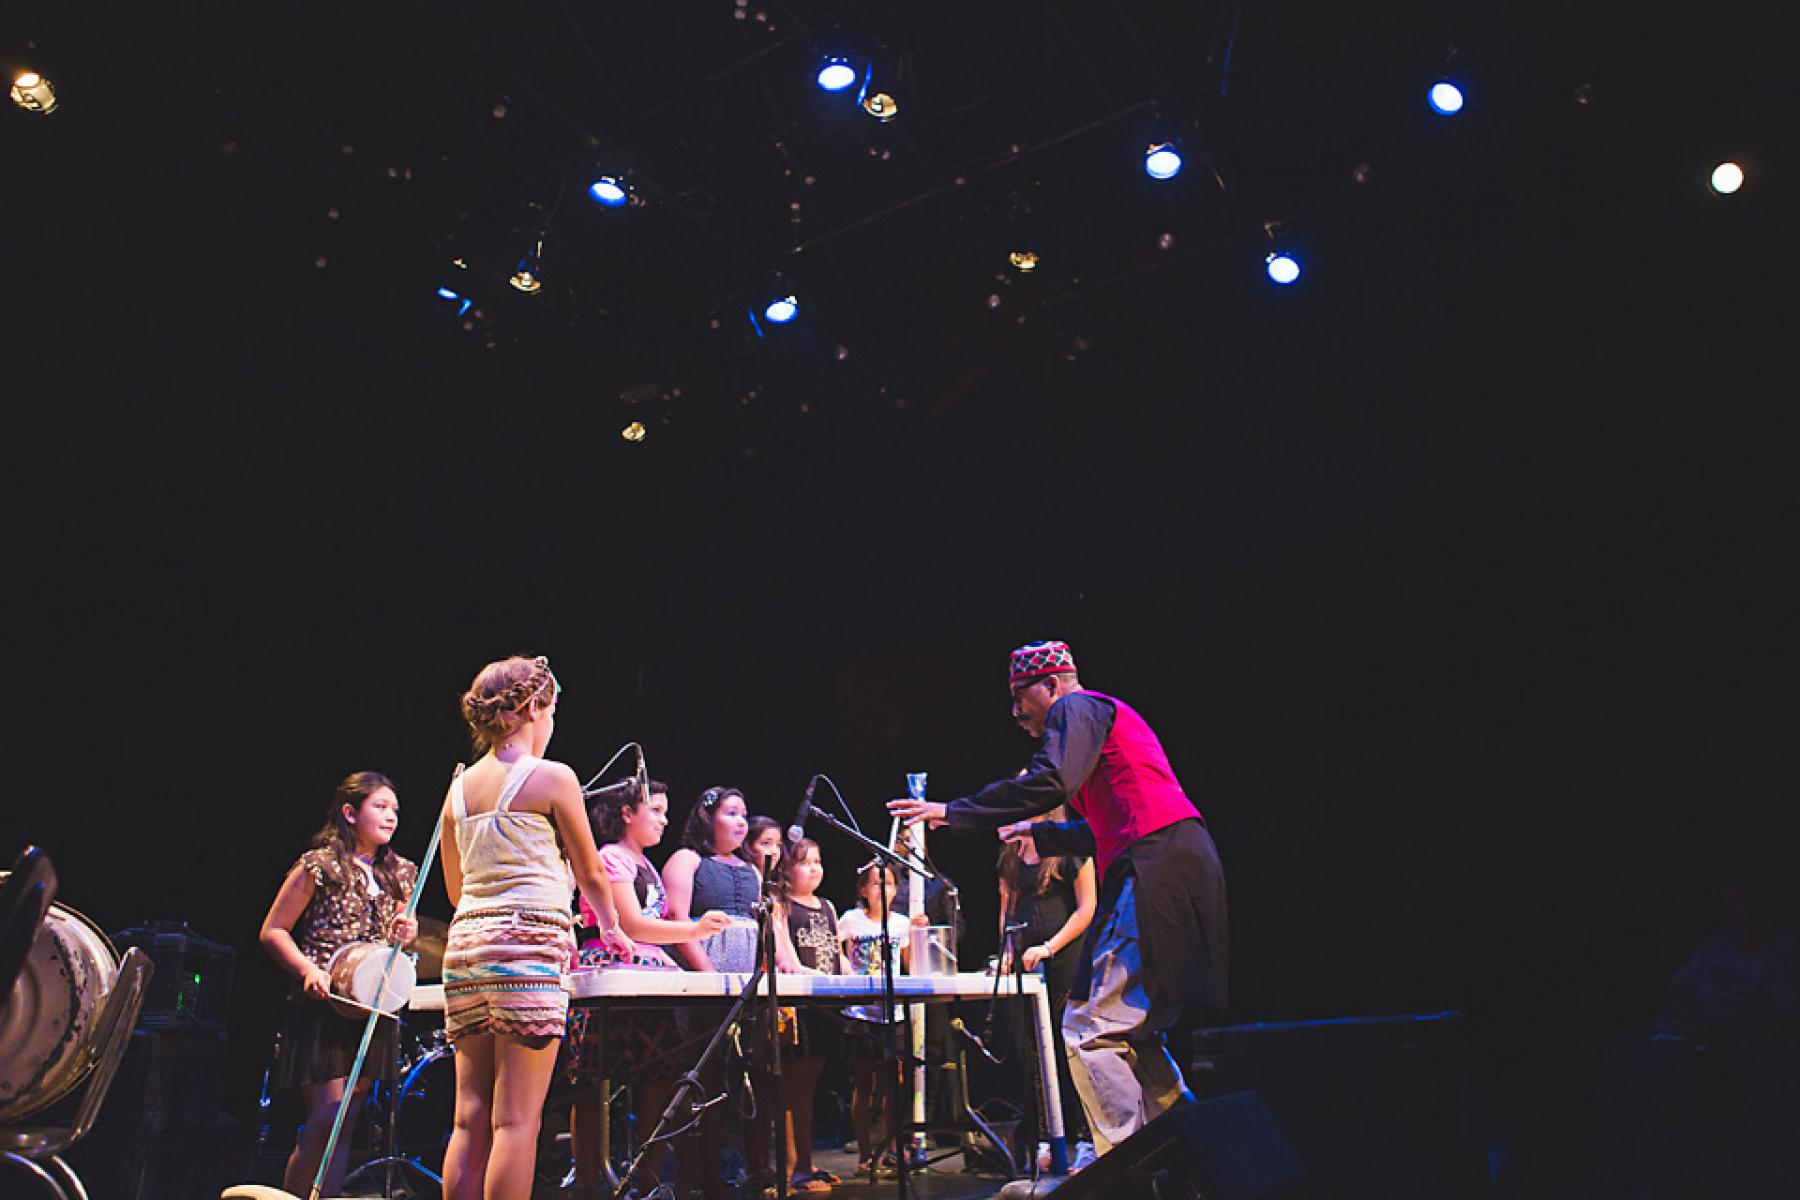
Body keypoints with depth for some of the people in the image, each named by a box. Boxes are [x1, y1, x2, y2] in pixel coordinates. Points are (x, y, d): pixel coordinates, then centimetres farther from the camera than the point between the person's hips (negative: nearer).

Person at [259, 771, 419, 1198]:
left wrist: (407, 934, -1)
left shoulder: (400, 875, 14)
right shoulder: (319, 866, -3)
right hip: (324, 1005, -5)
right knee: (325, 1120, -11)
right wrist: (308, 970, -17)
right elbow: (272, 931, -2)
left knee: (345, 1126, 7)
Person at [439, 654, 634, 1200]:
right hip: (527, 944, -7)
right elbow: (591, 873, 7)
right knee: (516, 1119, -5)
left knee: (469, 1121, 8)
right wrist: (611, 927, 24)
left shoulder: (459, 788, 15)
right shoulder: (553, 776, -2)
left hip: (464, 945, 7)